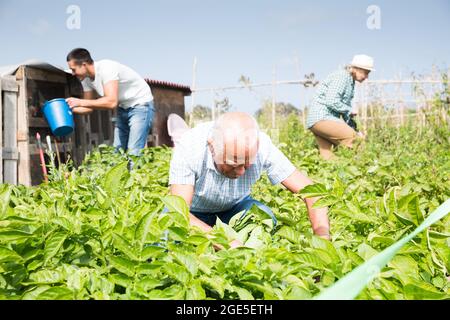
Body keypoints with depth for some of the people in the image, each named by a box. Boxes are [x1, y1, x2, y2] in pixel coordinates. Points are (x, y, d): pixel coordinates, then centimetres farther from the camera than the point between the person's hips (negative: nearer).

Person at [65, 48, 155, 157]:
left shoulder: (106, 68, -27)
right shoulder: (86, 78, -2)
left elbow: (112, 102, -37)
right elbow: (89, 107, 7)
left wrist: (80, 102, -33)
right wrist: (69, 107, -10)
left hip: (141, 105, -9)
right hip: (123, 109, 9)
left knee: (133, 154, -18)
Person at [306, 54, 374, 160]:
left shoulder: (350, 81, 20)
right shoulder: (342, 76, -9)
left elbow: (345, 111, 21)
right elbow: (331, 101, -21)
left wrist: (354, 129, 13)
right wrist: (349, 111, -8)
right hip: (321, 118, -10)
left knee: (328, 158, 5)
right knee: (356, 140, -18)